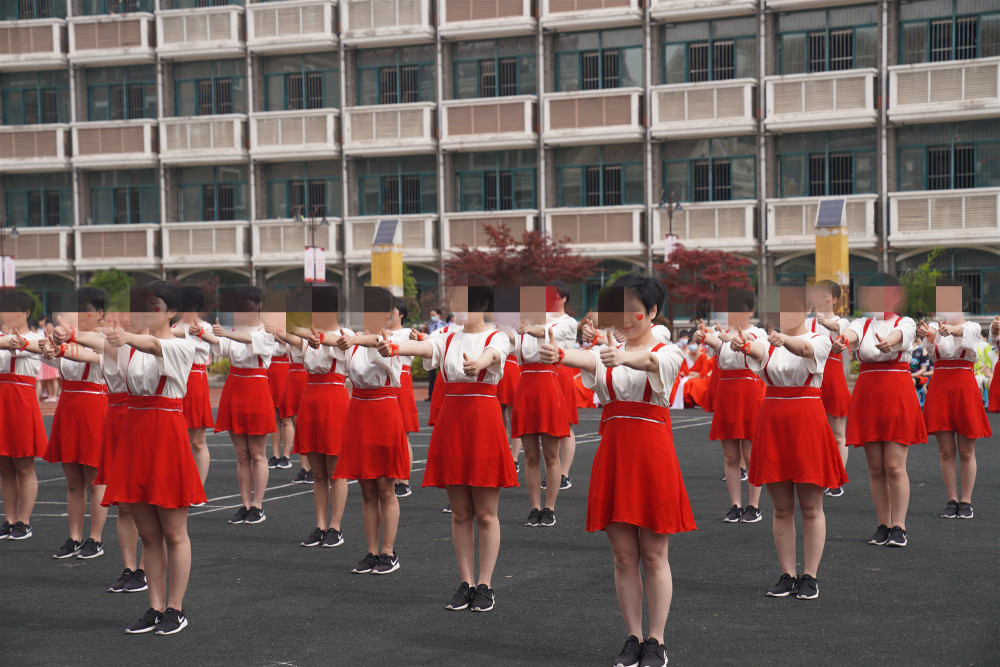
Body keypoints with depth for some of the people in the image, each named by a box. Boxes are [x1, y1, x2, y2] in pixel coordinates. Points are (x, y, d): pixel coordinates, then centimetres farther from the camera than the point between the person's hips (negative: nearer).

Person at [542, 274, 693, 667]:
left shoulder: (668, 354, 0)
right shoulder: (607, 353, 10)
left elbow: (648, 361, -25)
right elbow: (589, 360, -14)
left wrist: (624, 358, -49)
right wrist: (559, 355, -39)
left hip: (652, 453, -3)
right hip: (613, 454, 4)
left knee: (653, 555, 2)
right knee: (623, 555, 7)